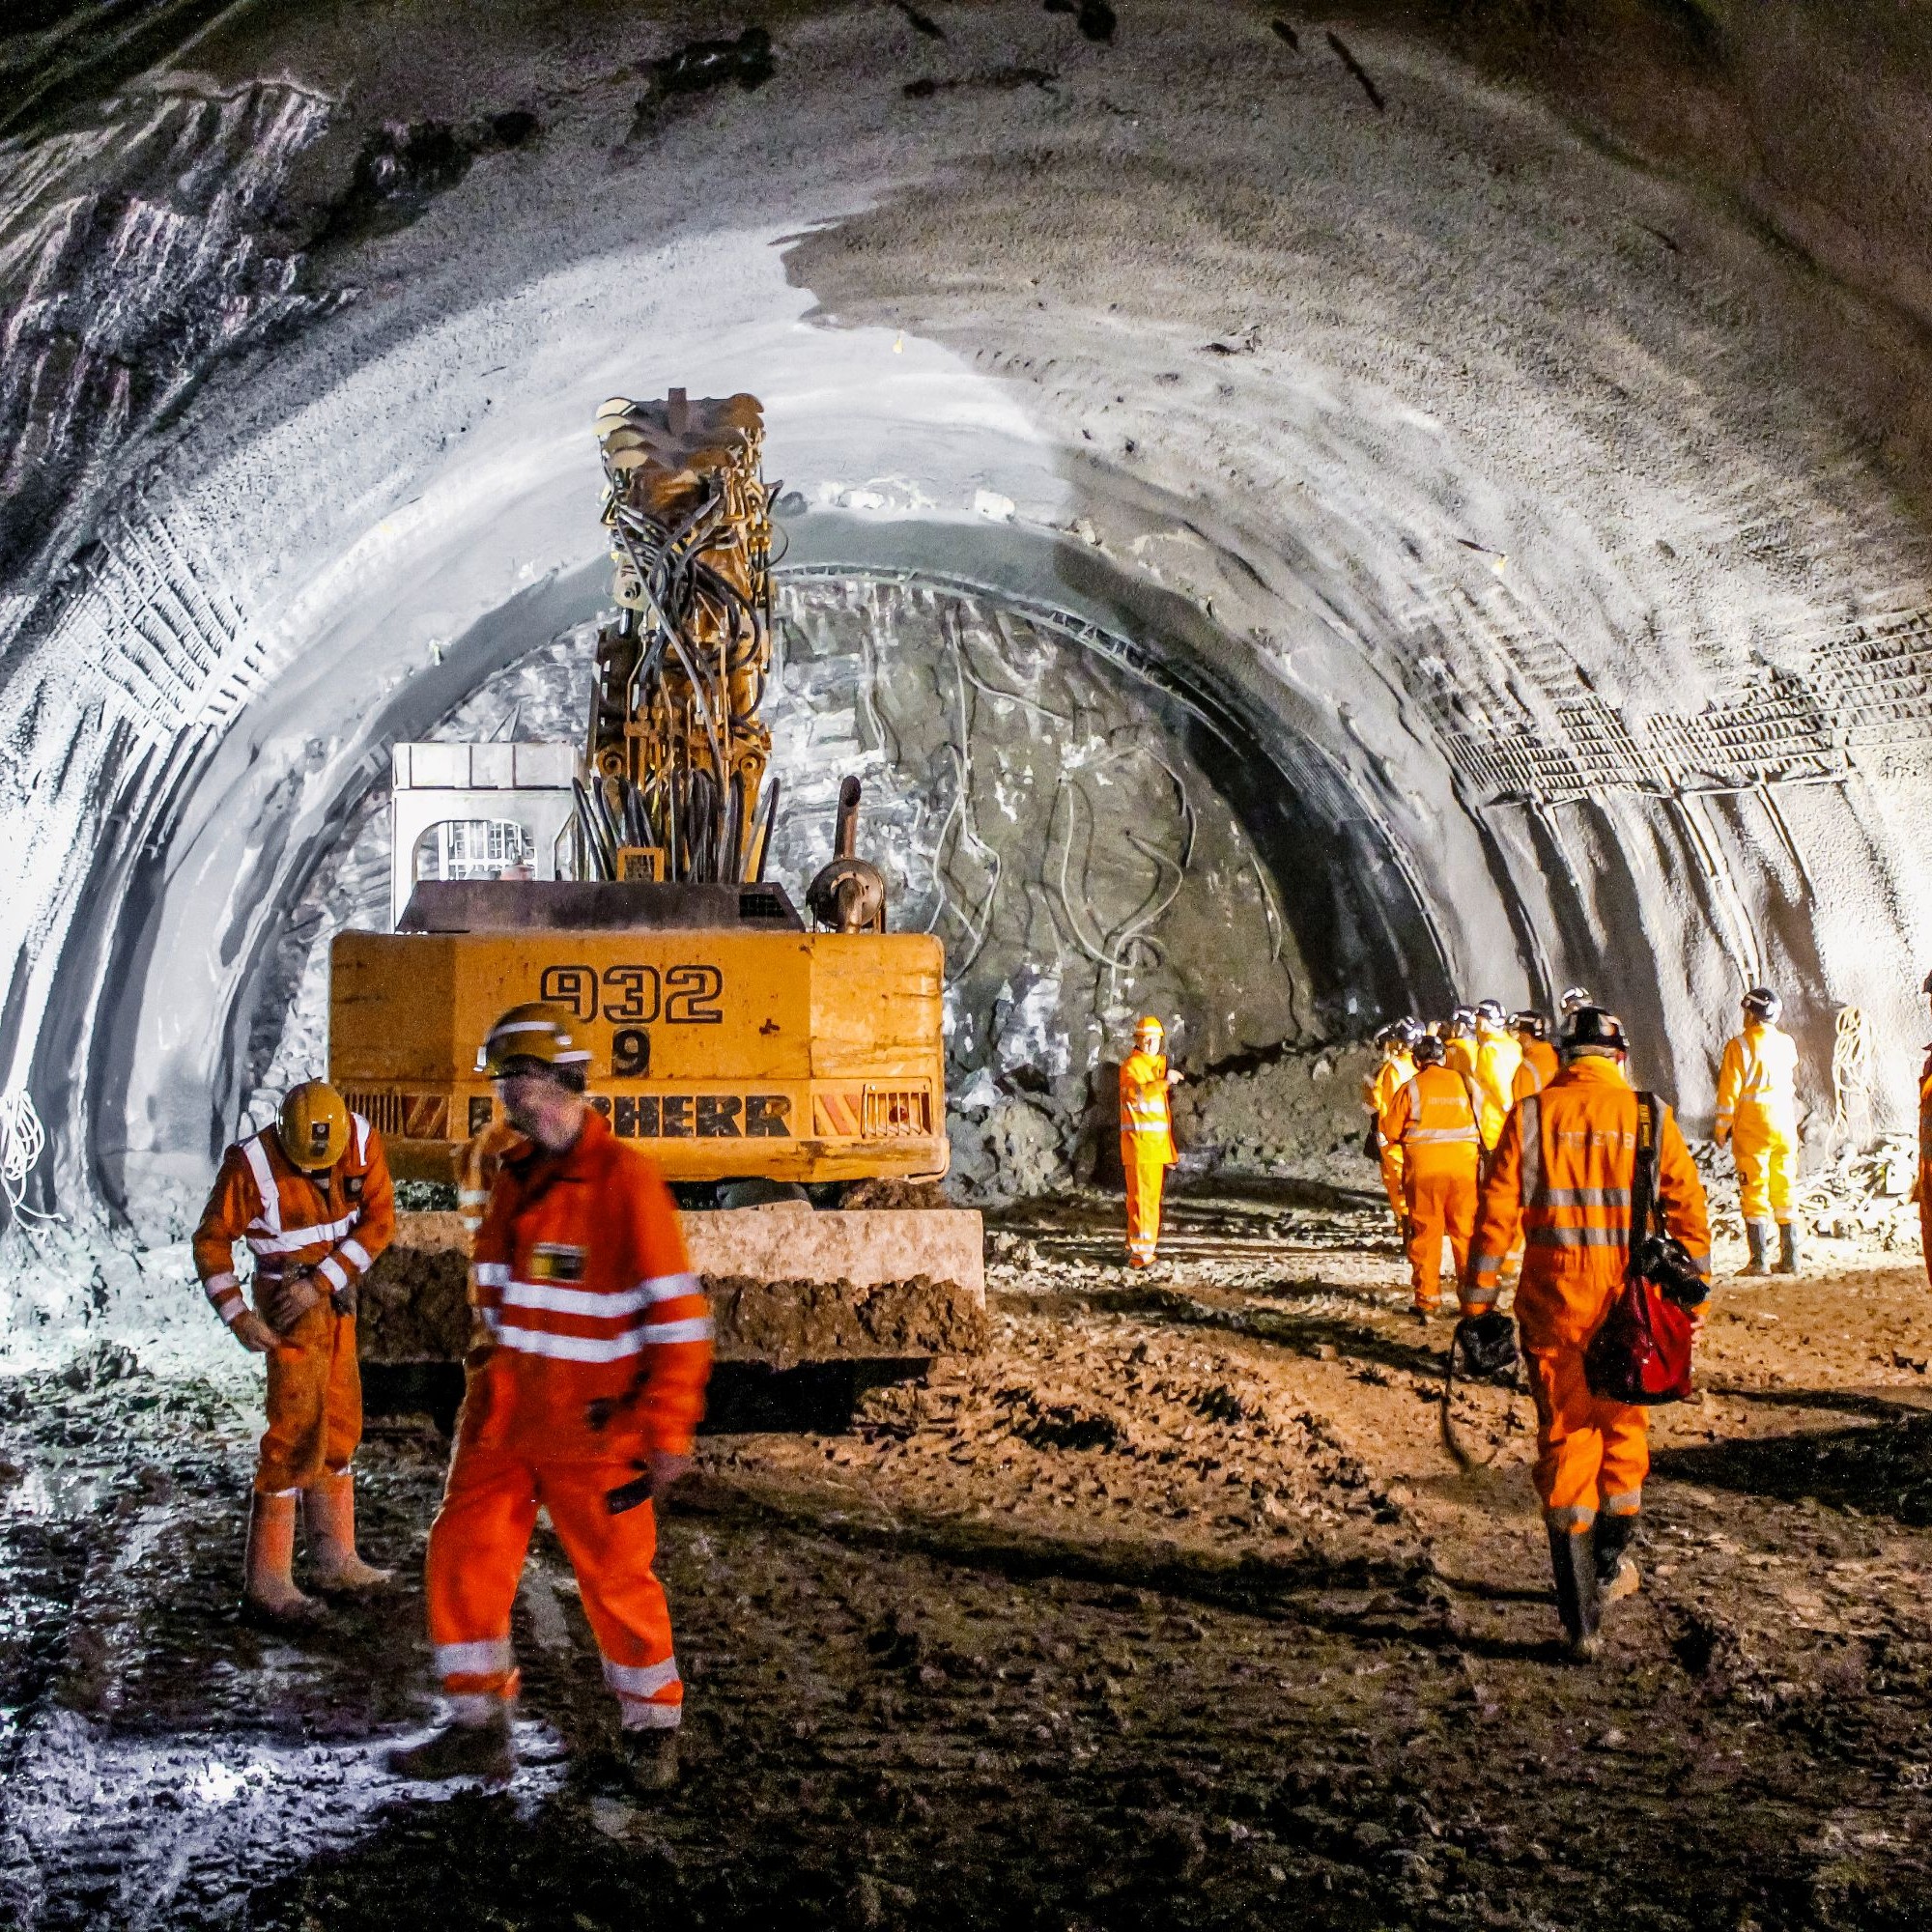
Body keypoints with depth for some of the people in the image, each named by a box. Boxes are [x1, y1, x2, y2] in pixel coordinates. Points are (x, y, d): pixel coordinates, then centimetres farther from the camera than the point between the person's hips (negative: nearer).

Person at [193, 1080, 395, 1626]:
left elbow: (380, 1220, -11)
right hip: (289, 1302, -6)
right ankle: (266, 1583, -9)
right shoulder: (252, 1164, -23)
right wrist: (237, 1315, -20)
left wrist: (321, 1281, -19)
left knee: (339, 1425, 13)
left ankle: (334, 1559, 26)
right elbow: (211, 1240, -13)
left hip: (333, 1295, 6)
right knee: (297, 1432, -11)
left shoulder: (363, 1140, -13)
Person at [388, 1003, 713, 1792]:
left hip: (592, 1430, -7)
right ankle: (479, 1728, 14)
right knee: (461, 1559, 3)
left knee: (617, 1581, 2)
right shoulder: (515, 1177, 9)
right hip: (503, 1418, 7)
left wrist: (669, 1430, -17)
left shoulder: (623, 1180, -14)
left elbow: (678, 1313, -15)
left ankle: (651, 1728, 21)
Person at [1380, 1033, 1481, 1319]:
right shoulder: (1464, 1083, 5)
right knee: (1466, 1232, 10)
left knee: (1425, 1233, 5)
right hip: (1463, 1164, 2)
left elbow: (1391, 1131, 0)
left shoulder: (1411, 1088, -2)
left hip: (1424, 1167, -2)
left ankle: (1427, 1298, 5)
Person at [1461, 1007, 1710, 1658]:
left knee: (1564, 1439, 4)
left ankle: (1580, 1615, -1)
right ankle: (1611, 1564, 36)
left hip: (1554, 1303, -1)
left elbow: (1496, 1213, -3)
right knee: (1624, 1429, 21)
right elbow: (1689, 1211, 4)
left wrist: (1477, 1305, 1)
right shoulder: (1650, 1117, 1)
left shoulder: (1532, 1115, -1)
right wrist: (1696, 1294, 14)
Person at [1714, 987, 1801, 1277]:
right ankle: (1790, 1258, 10)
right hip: (1785, 1127, 4)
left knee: (1754, 1192, -2)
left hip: (1752, 1129, -4)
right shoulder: (1787, 1044, 5)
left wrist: (1721, 1128, -1)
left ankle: (1758, 1261, -6)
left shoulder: (1739, 1046, -9)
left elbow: (1729, 1092, -9)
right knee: (1784, 1192, 10)